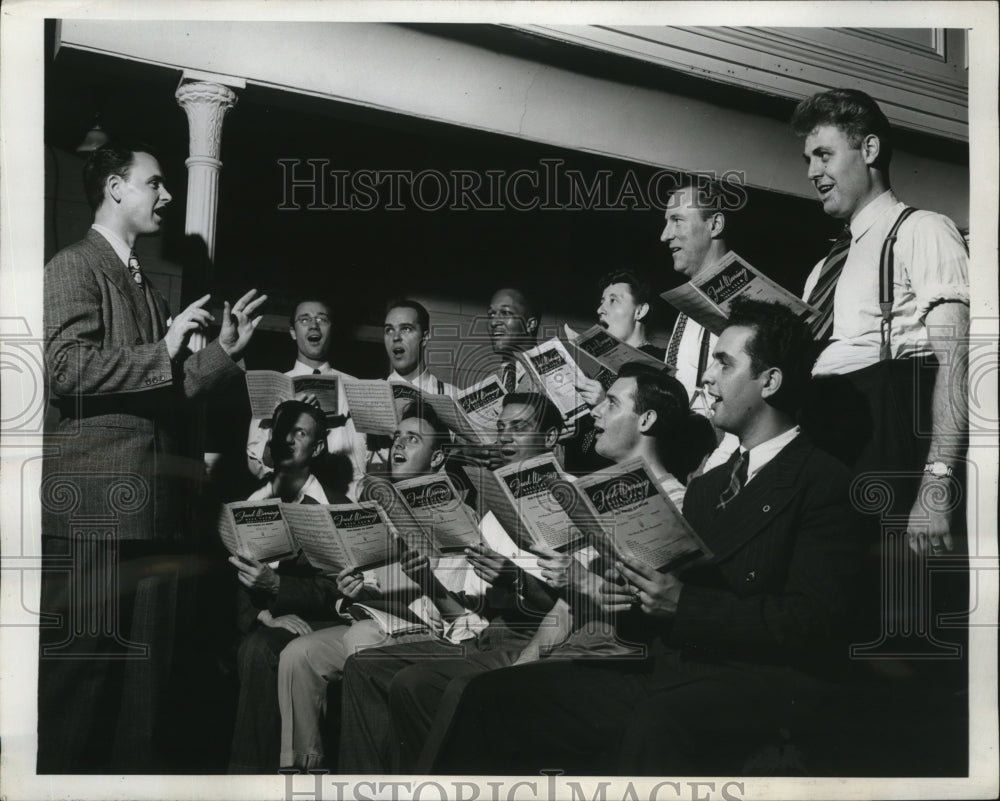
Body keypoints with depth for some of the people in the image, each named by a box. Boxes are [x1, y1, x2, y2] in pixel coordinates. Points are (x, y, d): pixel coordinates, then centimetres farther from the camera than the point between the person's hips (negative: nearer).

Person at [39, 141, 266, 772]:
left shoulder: (146, 288, 24)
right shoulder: (74, 268, -2)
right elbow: (66, 367, -18)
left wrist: (224, 351, 13)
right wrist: (164, 351, -15)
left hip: (154, 507, 9)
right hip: (95, 503, -8)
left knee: (147, 668, 10)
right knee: (82, 666, -6)